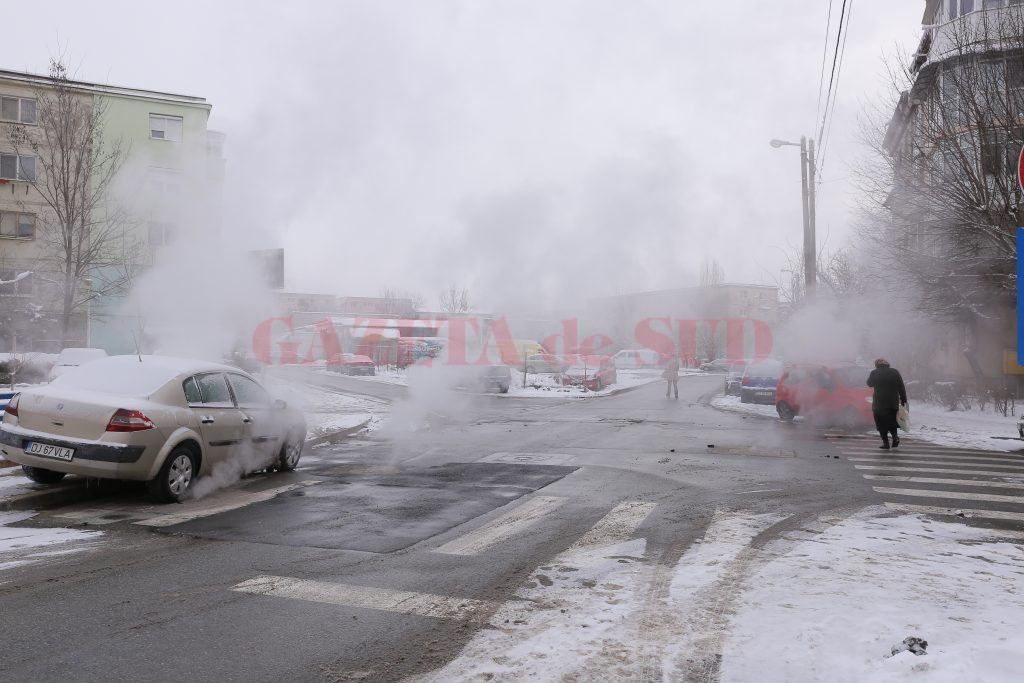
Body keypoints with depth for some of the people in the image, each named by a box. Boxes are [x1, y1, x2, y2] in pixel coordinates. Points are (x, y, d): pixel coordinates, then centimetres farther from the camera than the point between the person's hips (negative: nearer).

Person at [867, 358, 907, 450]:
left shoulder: (874, 373, -6)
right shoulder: (895, 372, 2)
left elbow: (869, 383, 12)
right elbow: (902, 388, 2)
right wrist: (903, 400, 7)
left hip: (879, 404, -3)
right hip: (894, 403, 3)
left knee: (881, 423, 4)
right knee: (892, 421, 21)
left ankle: (885, 442, -1)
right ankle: (895, 435, 0)